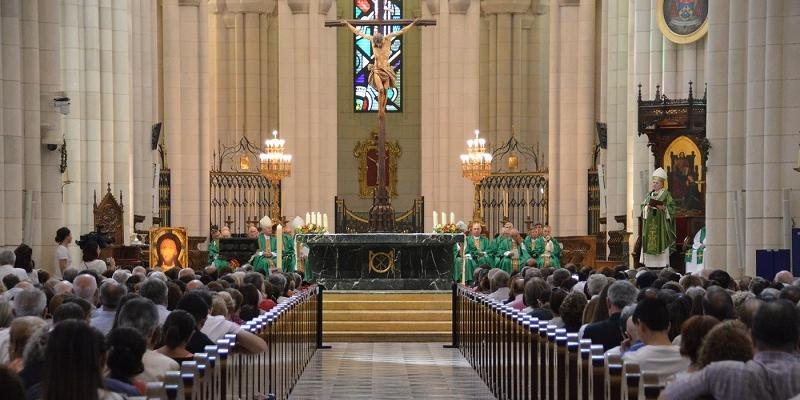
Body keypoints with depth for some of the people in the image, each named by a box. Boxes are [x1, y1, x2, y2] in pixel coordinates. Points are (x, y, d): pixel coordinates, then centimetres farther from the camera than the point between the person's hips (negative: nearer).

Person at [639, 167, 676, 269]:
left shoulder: (666, 194, 1)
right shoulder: (649, 194, 16)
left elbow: (671, 207, -4)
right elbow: (643, 206, 15)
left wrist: (663, 208, -20)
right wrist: (647, 207, -6)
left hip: (661, 223, -5)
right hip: (650, 222, 5)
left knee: (661, 243, -9)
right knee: (649, 243, 0)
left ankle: (663, 265, -7)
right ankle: (650, 265, 2)